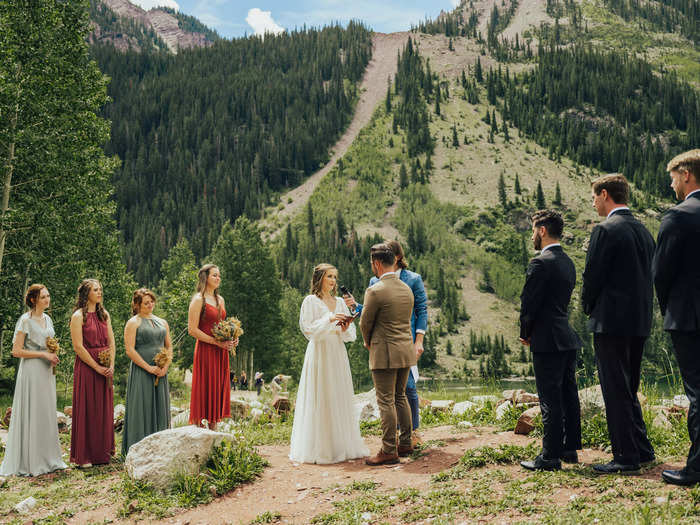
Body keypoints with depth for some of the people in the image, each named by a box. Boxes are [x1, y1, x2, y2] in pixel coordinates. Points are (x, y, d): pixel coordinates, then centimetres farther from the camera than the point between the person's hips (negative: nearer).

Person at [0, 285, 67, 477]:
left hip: (47, 371, 7)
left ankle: (47, 458, 19)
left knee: (47, 414, 10)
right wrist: (44, 354, -16)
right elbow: (16, 351, -13)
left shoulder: (47, 319, 12)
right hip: (31, 371, -7)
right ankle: (29, 462, 5)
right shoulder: (25, 320, -10)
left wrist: (53, 356, 4)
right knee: (31, 415, -3)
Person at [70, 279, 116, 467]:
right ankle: (84, 456, 5)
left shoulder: (104, 314, 12)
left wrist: (111, 365, -1)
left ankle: (102, 452, 18)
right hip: (86, 367, -6)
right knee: (86, 410, -2)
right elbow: (78, 347, -12)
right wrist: (97, 367, -13)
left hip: (105, 369, 6)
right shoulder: (78, 316, -7)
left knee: (104, 409, 8)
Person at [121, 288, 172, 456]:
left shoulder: (162, 322, 15)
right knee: (142, 408, -4)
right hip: (141, 372, -5)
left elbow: (169, 346, 15)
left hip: (160, 372, 5)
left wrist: (165, 366, -2)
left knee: (160, 408, 6)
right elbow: (130, 350, -10)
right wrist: (149, 367, -14)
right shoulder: (133, 323, -3)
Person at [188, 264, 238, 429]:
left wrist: (231, 339, 6)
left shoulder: (220, 300, 16)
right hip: (206, 350, -7)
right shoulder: (198, 300, -8)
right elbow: (192, 329, -14)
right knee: (204, 390, -5)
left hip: (220, 352, 7)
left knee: (218, 389, 7)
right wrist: (217, 342, -17)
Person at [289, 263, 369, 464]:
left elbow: (351, 332, 14)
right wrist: (329, 319, -18)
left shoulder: (340, 302, 13)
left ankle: (341, 445, 14)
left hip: (338, 355, 6)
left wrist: (345, 329, -8)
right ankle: (319, 448, 2)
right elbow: (307, 329, -10)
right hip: (319, 353, -6)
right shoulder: (310, 301, -2)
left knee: (341, 399, 7)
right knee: (320, 400, -4)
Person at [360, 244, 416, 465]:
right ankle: (406, 443, 24)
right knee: (400, 397, 18)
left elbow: (365, 323, -8)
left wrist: (368, 344, 12)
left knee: (386, 401, -1)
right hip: (406, 351, 8)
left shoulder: (375, 291, -16)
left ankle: (389, 451, 3)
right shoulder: (407, 289, 8)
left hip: (385, 353, -8)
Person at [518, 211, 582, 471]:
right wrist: (532, 333, 14)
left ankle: (550, 456, 1)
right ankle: (570, 449, 23)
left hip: (548, 342, -9)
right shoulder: (568, 263, 13)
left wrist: (525, 334, 3)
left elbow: (528, 303, -14)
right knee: (568, 395, 14)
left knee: (550, 400, -4)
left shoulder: (541, 263, -15)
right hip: (567, 338, 9)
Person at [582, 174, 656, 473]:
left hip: (612, 323, -9)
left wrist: (589, 309, 5)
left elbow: (592, 277, -12)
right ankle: (642, 450, 25)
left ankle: (626, 458, 2)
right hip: (640, 322, 9)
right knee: (628, 390, 18)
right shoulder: (643, 231, 13)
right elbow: (648, 276, 16)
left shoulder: (606, 230, -13)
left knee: (616, 391, -2)